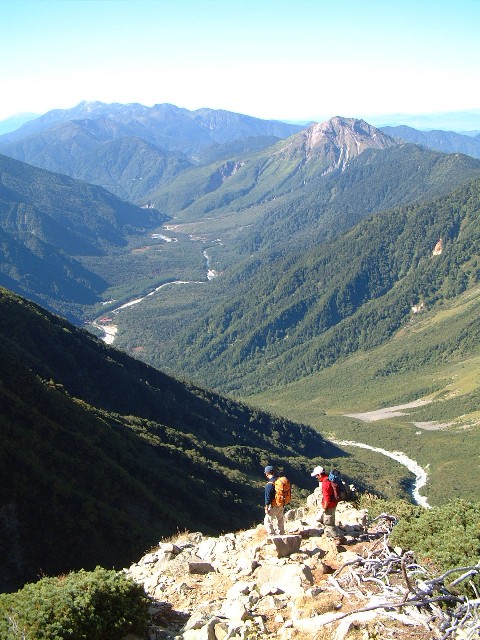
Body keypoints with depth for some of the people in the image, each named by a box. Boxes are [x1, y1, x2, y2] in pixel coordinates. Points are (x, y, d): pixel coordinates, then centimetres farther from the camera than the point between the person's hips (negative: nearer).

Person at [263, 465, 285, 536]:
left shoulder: (269, 484, -21)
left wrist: (266, 508, -9)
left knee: (268, 521, 4)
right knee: (280, 521, 20)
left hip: (273, 506, -7)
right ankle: (281, 534, 29)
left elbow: (268, 498, -18)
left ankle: (272, 536, 2)